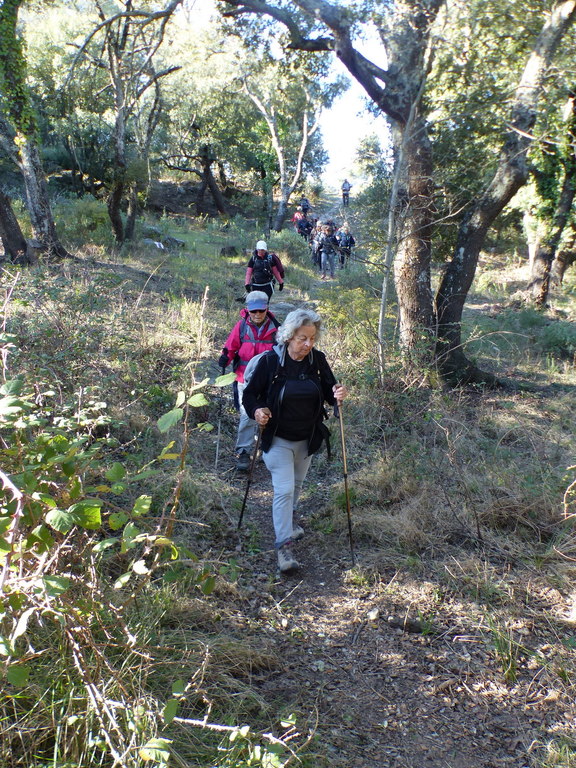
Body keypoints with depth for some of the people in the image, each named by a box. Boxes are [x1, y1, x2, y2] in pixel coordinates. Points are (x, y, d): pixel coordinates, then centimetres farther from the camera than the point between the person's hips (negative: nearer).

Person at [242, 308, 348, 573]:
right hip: (278, 439, -5)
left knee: (296, 485, 23)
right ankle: (283, 546, -5)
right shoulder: (270, 361, -17)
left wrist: (337, 395, -21)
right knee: (284, 489, -12)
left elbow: (328, 389, 2)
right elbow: (250, 394, -9)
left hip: (307, 439, 5)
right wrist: (257, 411, -29)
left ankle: (286, 522, 49)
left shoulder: (318, 360, -6)